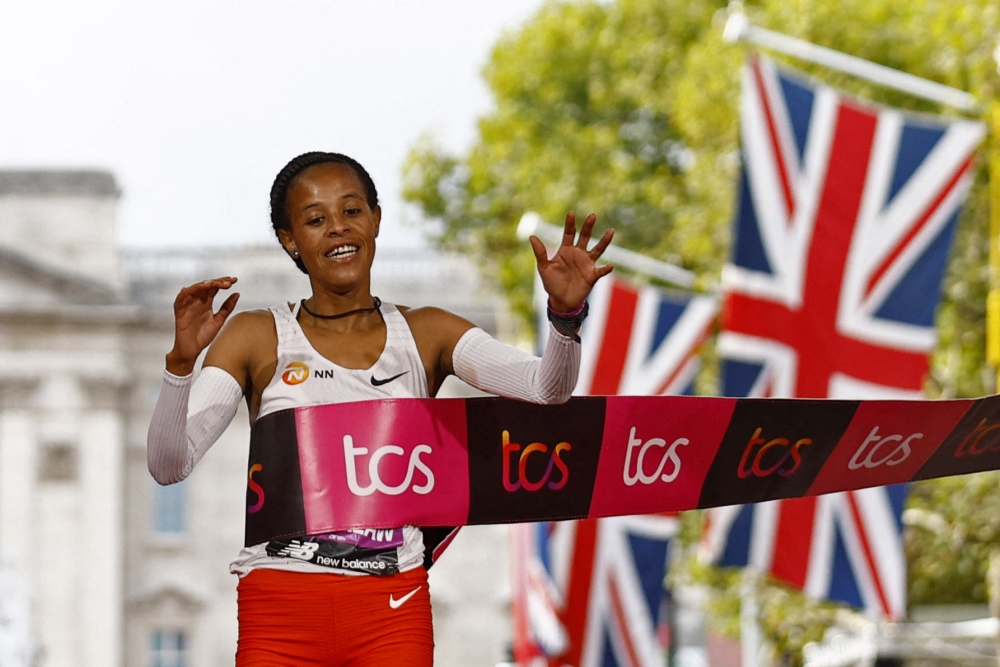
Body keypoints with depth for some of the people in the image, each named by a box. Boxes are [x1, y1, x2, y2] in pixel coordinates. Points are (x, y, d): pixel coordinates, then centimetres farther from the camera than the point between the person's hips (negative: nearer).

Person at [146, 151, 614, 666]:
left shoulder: (426, 335, 9)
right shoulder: (257, 338, 4)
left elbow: (545, 388, -5)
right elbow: (168, 464, -5)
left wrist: (566, 314, -24)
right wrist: (181, 360, -20)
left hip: (392, 610, 1)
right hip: (280, 609, -1)